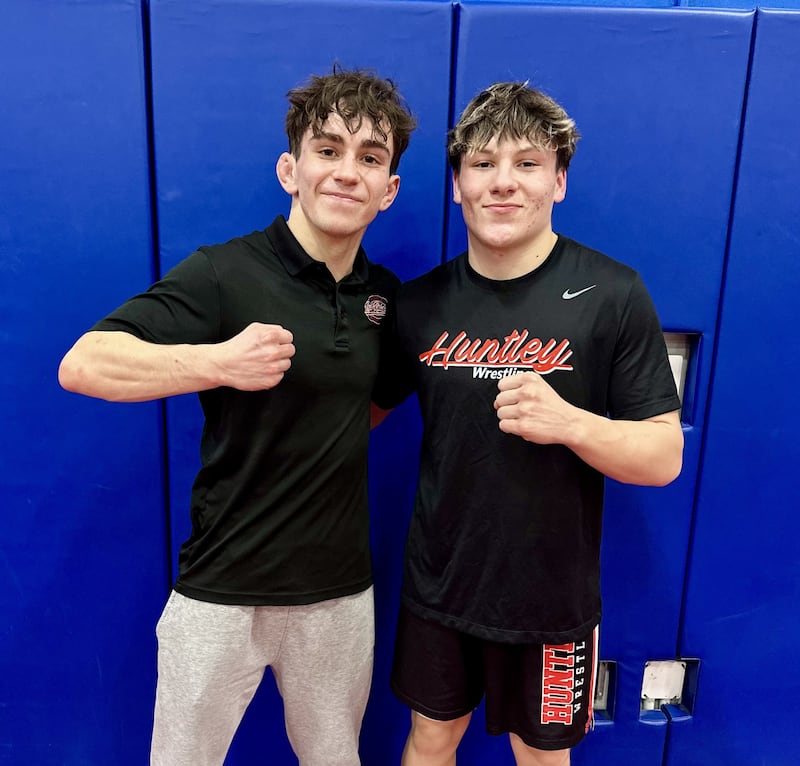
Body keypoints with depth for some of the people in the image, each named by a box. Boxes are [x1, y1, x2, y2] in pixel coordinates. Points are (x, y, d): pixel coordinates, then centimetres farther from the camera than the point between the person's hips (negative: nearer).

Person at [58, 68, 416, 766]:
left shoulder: (384, 291, 4)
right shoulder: (226, 274, -14)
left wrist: (339, 431, 0)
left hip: (341, 590, 5)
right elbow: (82, 365, -21)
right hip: (223, 592, -4)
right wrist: (218, 362, -34)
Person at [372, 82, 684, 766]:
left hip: (551, 599, -2)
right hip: (437, 587, 3)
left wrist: (568, 421, -29)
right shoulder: (421, 303, -5)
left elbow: (664, 458, -12)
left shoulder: (611, 294, -13)